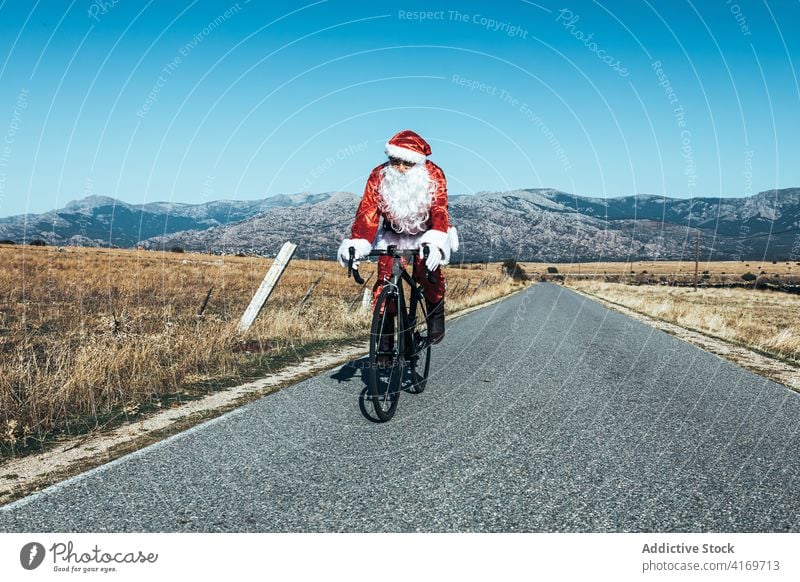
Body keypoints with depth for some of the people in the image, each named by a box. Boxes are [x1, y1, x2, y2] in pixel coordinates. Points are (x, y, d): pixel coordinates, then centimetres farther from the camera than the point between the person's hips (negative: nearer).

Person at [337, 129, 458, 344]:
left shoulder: (433, 175, -22)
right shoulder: (379, 176, -18)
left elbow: (439, 211, -34)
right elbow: (367, 212, -25)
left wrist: (435, 244, -52)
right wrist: (356, 244, -42)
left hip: (426, 235, -1)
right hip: (393, 236, 2)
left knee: (429, 271, -28)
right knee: (384, 283, -13)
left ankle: (435, 311, 1)